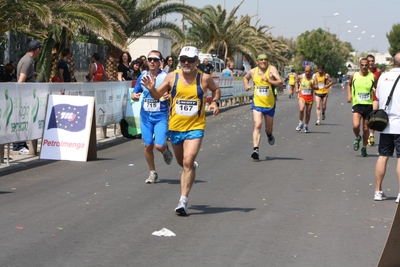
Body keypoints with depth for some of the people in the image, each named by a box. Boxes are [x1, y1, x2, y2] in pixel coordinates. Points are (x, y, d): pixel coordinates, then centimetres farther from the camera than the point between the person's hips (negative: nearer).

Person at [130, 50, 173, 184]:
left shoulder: (166, 77, -7)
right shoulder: (143, 76, 6)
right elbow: (135, 93, 14)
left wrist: (170, 96, -26)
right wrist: (134, 96, -9)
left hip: (161, 116, -4)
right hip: (146, 116, 4)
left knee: (159, 145, -15)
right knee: (148, 146, 4)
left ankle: (166, 150, 23)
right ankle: (153, 173, 22)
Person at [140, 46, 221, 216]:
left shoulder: (204, 78, -4)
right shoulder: (172, 77, -2)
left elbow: (216, 89, 16)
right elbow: (158, 95, 6)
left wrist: (215, 102, -3)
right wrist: (151, 89, -16)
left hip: (195, 127, -3)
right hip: (175, 126, 3)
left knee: (188, 162, -17)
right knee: (182, 162, 19)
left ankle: (183, 201, -14)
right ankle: (193, 167, 56)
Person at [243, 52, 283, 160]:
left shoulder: (272, 69, -8)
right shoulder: (253, 71, 2)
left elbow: (280, 83, -18)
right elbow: (245, 78, 25)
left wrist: (269, 80, -33)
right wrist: (246, 85, 5)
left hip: (270, 104, 0)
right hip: (257, 103, 0)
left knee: (269, 127, 16)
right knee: (257, 124, -18)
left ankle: (269, 134, 54)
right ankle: (256, 149, -23)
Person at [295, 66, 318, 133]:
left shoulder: (313, 78, -5)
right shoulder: (301, 77, 0)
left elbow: (317, 88, -11)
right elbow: (297, 82, 20)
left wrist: (312, 86, -31)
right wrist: (296, 88, 5)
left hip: (310, 97, 0)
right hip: (302, 96, 0)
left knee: (308, 113, 8)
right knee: (301, 109, -22)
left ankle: (306, 126, 26)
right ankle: (300, 123, -2)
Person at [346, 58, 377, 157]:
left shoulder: (372, 77, -1)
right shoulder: (354, 76, 1)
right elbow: (349, 84, 20)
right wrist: (349, 95, 6)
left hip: (368, 105, 0)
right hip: (357, 104, 0)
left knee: (366, 128, 6)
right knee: (356, 126, -19)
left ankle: (364, 148, 25)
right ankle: (357, 138, 15)